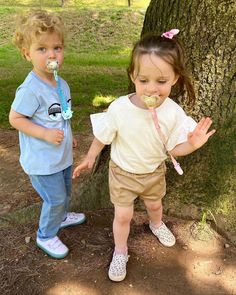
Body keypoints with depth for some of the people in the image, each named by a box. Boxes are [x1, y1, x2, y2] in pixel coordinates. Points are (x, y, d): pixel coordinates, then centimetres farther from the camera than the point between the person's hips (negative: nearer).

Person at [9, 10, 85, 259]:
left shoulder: (61, 84, 1)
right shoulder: (30, 89, -25)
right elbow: (15, 118, -20)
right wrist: (46, 134, -27)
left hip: (62, 155, 8)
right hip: (42, 160, -8)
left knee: (65, 192, 25)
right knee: (55, 199, 3)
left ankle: (61, 217, 53)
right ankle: (46, 236, 28)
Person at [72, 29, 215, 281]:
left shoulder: (174, 113, -25)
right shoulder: (119, 108, -29)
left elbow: (173, 148, -13)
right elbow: (103, 137, -11)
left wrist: (192, 144, -33)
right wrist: (90, 158, 1)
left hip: (154, 172, 3)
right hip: (123, 173, -2)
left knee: (154, 204, 29)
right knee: (123, 215, 9)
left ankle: (157, 225, 65)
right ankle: (120, 252, 38)